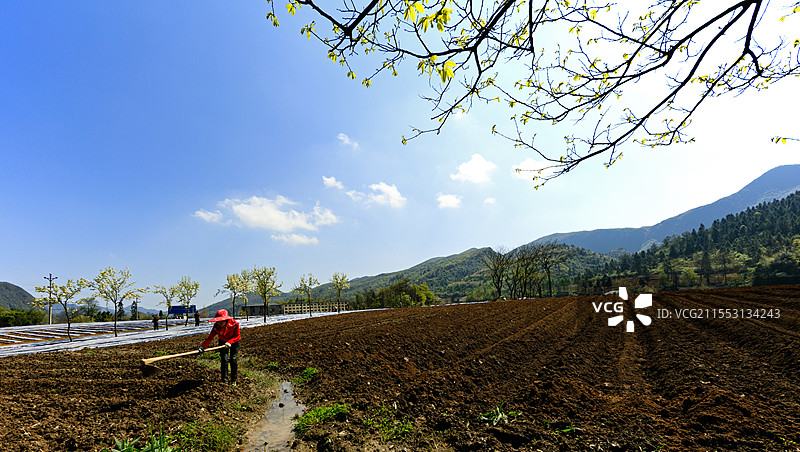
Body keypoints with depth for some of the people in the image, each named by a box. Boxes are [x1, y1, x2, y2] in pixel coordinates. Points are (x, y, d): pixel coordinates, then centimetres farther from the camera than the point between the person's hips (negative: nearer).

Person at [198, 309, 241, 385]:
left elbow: (236, 336, -19)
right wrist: (202, 347, -37)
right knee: (224, 360, -8)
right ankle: (224, 380, 3)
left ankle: (233, 380, 5)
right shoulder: (216, 326, -23)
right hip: (223, 342, 2)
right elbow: (210, 337, -24)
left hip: (235, 342, -2)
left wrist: (229, 342, -35)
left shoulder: (234, 324, -30)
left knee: (233, 360, -7)